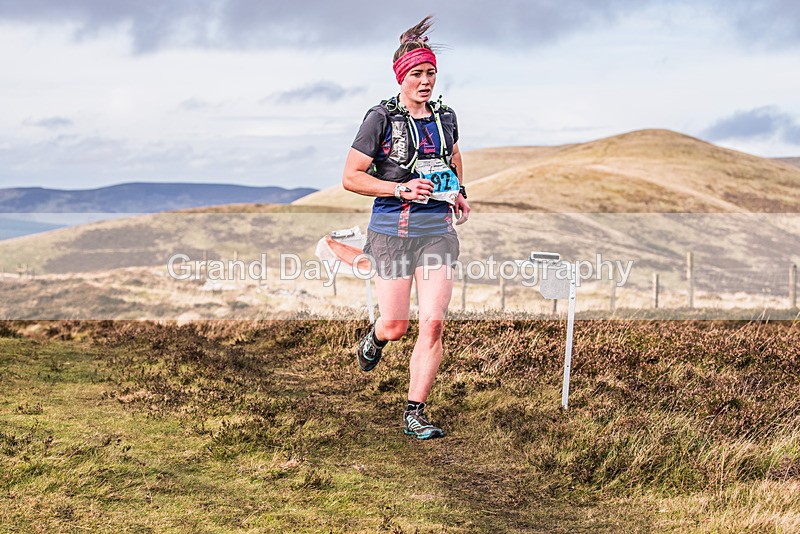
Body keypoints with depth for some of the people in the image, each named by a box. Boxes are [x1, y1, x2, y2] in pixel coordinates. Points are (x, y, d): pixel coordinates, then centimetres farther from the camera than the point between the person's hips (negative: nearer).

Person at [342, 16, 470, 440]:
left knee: (433, 325, -7)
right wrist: (402, 189, -17)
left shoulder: (444, 116, 8)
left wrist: (460, 193, 12)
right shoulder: (381, 119, -7)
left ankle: (415, 413, 2)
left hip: (439, 230, 3)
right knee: (395, 326, 2)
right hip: (393, 231, -3)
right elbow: (350, 177, -8)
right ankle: (374, 339, 41)